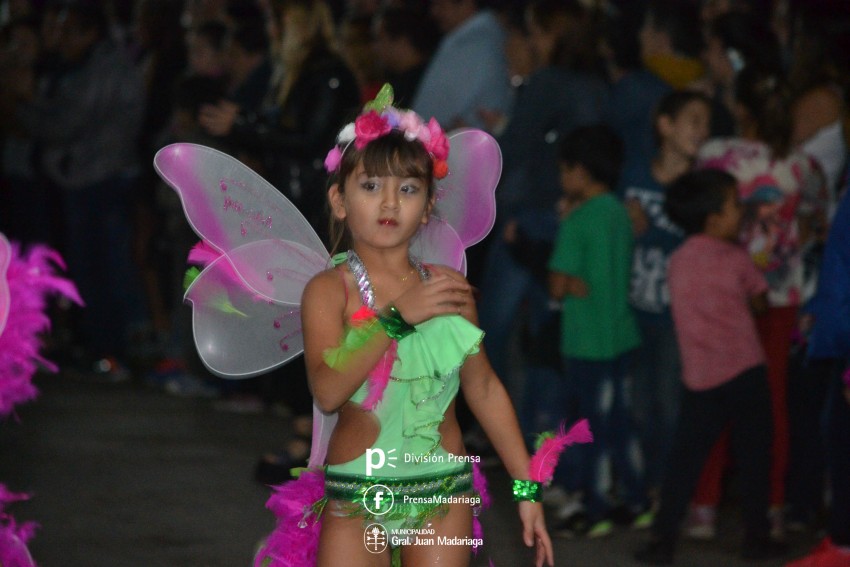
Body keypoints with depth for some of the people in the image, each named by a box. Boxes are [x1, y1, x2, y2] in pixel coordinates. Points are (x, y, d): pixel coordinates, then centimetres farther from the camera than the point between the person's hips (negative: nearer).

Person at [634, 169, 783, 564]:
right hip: (743, 370, -4)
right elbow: (760, 302, 6)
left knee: (684, 458, 6)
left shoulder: (678, 261, 8)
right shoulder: (735, 258, -5)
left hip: (699, 378, 4)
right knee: (752, 456, 8)